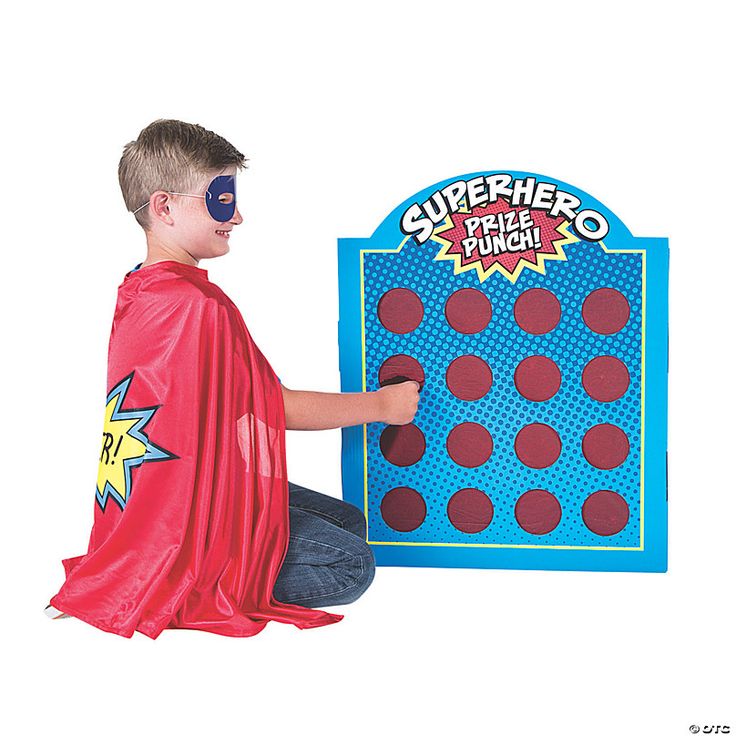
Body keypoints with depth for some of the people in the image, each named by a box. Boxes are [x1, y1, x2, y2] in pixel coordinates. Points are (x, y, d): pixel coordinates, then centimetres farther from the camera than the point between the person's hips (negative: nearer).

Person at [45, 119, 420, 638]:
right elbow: (275, 407, -15)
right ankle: (190, 583, -9)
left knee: (348, 521, 14)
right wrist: (380, 405, -4)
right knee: (351, 565, -12)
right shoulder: (198, 305, -23)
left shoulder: (140, 289, 9)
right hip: (191, 512, -10)